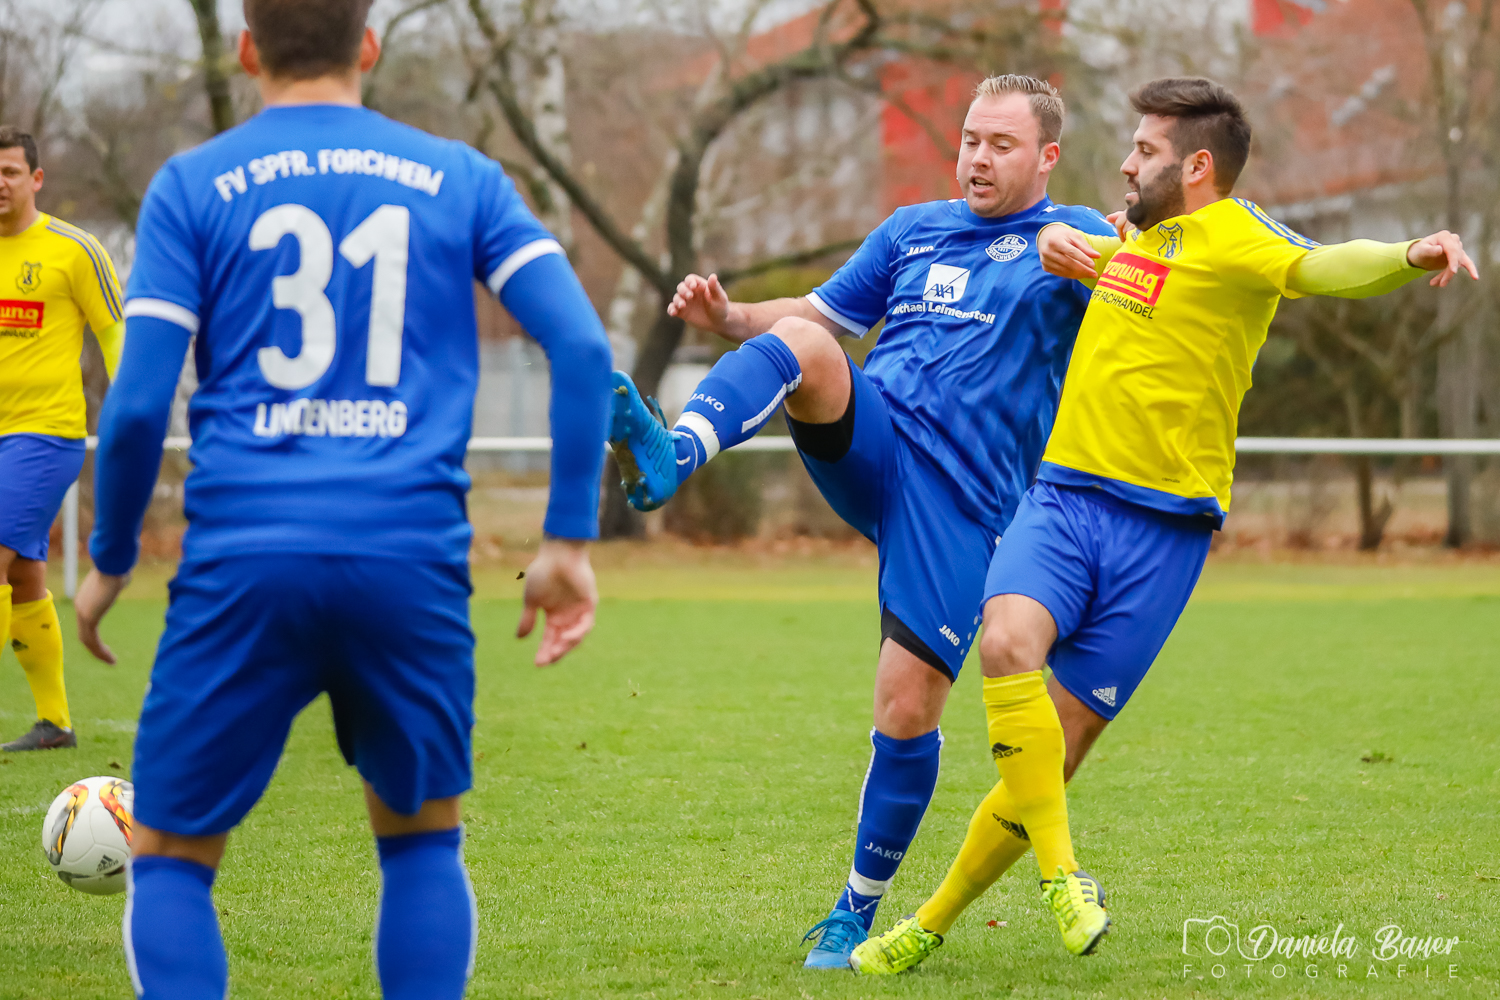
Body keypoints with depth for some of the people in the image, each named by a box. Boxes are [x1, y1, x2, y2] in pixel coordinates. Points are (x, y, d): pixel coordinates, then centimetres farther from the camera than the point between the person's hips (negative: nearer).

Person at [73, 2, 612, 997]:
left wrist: (110, 559, 15)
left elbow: (138, 403, 1)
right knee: (422, 840, 21)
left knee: (172, 860, 11)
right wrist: (570, 541, 5)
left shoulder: (192, 186, 8)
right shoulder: (460, 178, 12)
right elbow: (583, 348, 1)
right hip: (413, 566, 2)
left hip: (244, 563, -1)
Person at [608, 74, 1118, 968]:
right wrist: (729, 318, 5)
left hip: (963, 499, -3)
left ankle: (858, 913, 10)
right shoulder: (913, 230, 21)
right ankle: (667, 458, -51)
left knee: (909, 707, -8)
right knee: (800, 342, -27)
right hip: (870, 444, 3)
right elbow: (819, 315, 25)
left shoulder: (1072, 238, 6)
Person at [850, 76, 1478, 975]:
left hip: (1161, 525, -5)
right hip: (1063, 495, 5)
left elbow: (1322, 266, -29)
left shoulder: (1233, 239, -8)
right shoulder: (1136, 236, 17)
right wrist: (1054, 242, 16)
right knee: (1010, 641, -26)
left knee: (1061, 745, -3)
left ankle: (933, 924, 12)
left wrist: (1407, 256, -51)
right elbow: (1067, 247, 41)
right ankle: (1063, 879, -22)